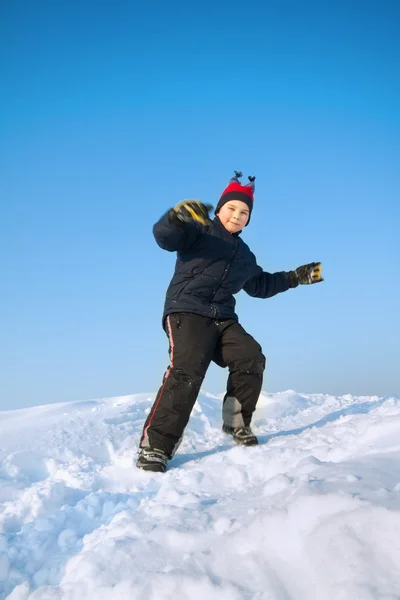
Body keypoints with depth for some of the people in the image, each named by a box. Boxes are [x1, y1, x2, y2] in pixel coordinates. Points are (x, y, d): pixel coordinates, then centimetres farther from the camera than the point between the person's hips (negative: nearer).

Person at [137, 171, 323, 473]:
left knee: (251, 357, -14)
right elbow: (164, 236, -16)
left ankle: (237, 422, 7)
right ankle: (155, 446, -25)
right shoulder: (200, 230, 2)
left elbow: (260, 285, 38)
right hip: (187, 312, -7)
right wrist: (177, 217, -38)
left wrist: (295, 277, 35)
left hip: (223, 319, 7)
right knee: (186, 371, -26)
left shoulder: (245, 255, 25)